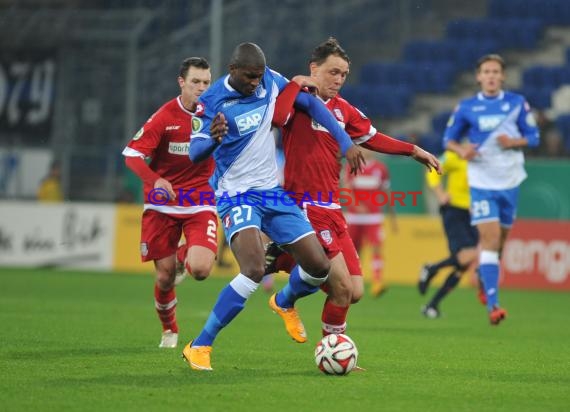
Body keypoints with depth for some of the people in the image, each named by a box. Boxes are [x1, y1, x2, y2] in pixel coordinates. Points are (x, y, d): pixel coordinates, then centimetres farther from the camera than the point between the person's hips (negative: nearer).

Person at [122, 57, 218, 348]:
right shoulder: (164, 117, -10)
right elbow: (132, 154, -14)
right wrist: (155, 180, -31)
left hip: (200, 202, 1)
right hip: (163, 204, -1)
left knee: (200, 269, -20)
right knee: (165, 277, 2)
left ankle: (183, 257, 18)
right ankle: (169, 330, 30)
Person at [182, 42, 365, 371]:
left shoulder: (271, 82, -2)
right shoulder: (212, 101, -15)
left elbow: (311, 103, 11)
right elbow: (194, 154, -21)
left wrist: (347, 143, 3)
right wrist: (212, 140, -45)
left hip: (273, 192, 6)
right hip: (237, 195, -6)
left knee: (319, 267, 2)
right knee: (254, 270, -29)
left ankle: (285, 303, 38)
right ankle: (199, 347, -20)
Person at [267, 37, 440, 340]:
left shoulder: (343, 109, 16)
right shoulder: (299, 100, -6)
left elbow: (371, 138, 31)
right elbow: (277, 116, -29)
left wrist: (413, 150, 29)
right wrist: (297, 85, -17)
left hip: (331, 209, 8)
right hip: (304, 206, -8)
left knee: (355, 291, 1)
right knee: (343, 286, -14)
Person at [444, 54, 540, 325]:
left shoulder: (517, 104, 2)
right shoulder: (467, 107, -1)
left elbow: (533, 137, 6)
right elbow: (449, 139, 8)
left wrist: (514, 142, -14)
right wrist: (460, 150, -14)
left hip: (510, 182, 3)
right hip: (481, 183, -2)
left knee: (500, 239, 13)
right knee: (490, 238, -16)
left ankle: (485, 280, 42)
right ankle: (492, 305, -20)